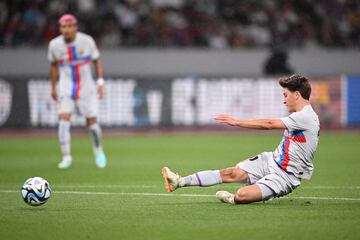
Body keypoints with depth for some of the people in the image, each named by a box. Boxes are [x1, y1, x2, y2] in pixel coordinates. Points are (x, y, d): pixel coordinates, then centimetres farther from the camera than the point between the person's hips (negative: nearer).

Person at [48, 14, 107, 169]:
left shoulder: (86, 41, -10)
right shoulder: (55, 44, -7)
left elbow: (97, 61, 3)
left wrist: (100, 82, -5)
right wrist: (53, 87, 14)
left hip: (86, 86, 0)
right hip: (66, 87, 0)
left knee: (92, 121, 1)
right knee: (64, 119, -16)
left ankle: (98, 151, 27)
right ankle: (66, 157, -11)